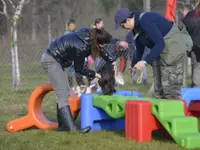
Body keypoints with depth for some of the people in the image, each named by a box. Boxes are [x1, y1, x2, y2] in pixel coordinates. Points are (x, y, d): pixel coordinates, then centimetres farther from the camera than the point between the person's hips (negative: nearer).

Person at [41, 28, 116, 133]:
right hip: (51, 61, -10)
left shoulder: (89, 35, -8)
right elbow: (78, 69, -14)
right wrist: (94, 74, -4)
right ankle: (71, 127, -20)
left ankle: (62, 125, 12)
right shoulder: (81, 47, -31)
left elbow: (101, 51, 12)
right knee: (63, 95, -15)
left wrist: (112, 62, 5)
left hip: (55, 59, 10)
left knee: (65, 93, 10)